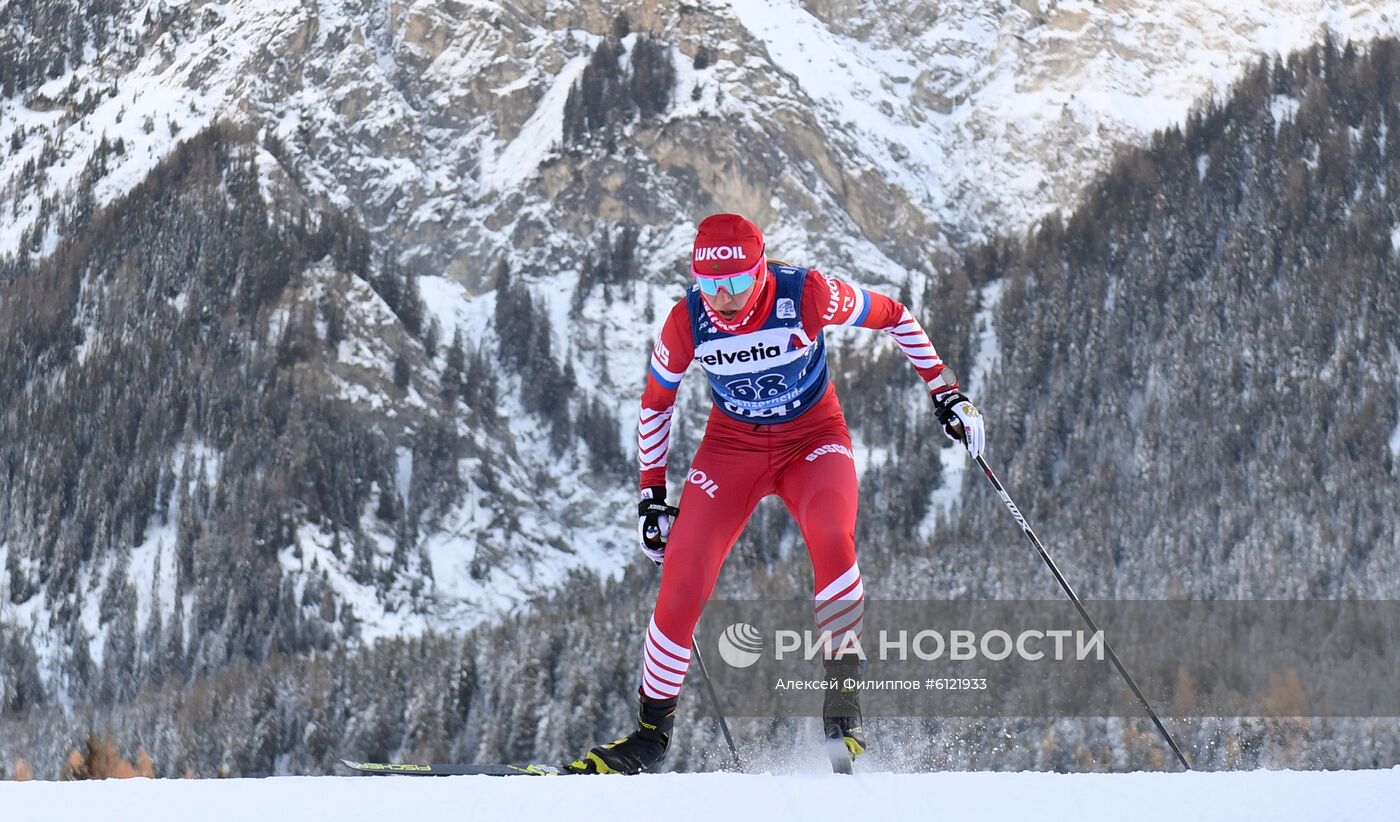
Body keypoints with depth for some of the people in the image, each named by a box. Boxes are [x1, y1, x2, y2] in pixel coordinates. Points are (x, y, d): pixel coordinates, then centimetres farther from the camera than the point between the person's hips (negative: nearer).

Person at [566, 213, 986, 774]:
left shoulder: (807, 295, -24)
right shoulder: (688, 321, -16)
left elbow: (894, 316, -7)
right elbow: (655, 401, 3)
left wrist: (945, 392, -8)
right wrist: (652, 493, 4)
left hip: (813, 436, -2)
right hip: (733, 443, 2)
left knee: (830, 533, -34)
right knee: (683, 573, -13)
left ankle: (842, 690, -20)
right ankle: (652, 730, 3)